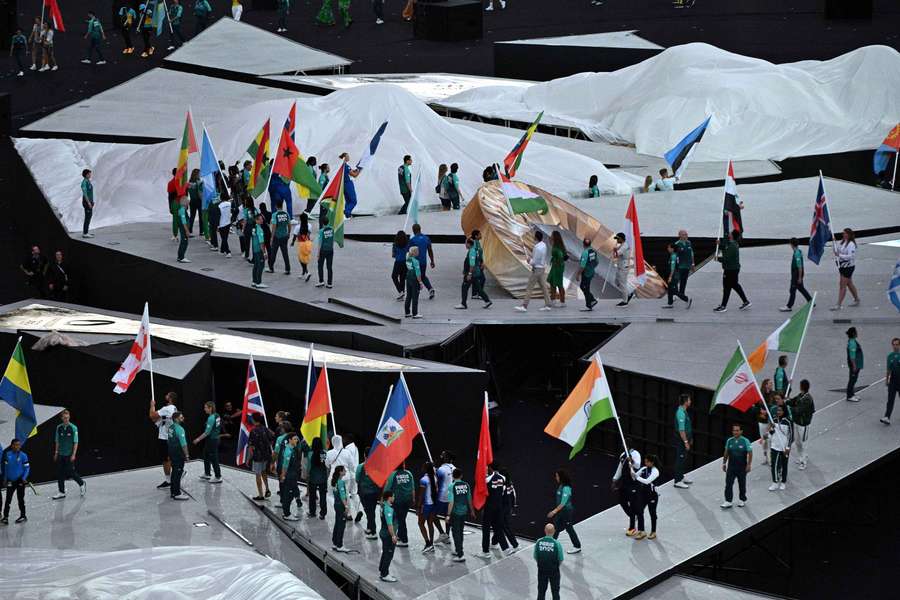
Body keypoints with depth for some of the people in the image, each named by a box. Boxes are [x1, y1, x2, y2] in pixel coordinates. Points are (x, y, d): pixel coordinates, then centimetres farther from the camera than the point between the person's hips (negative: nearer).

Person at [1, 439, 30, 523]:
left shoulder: (23, 456, -9)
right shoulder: (7, 455, -2)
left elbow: (27, 468, -6)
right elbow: (5, 467, 7)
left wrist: (24, 478, -16)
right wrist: (4, 479, 9)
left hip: (20, 480, -2)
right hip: (10, 481, 2)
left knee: (20, 498, 7)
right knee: (8, 499, 3)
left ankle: (23, 516, 20)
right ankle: (5, 517, 9)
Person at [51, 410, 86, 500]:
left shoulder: (73, 428, -7)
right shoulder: (59, 428, 4)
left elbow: (76, 442, -6)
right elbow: (57, 441, 12)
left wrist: (73, 454, -12)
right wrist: (56, 453, 9)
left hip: (69, 455, -4)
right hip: (60, 455, 4)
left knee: (70, 472, -2)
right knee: (59, 474, 3)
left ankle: (82, 484, 24)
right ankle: (61, 492, 12)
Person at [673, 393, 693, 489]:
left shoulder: (684, 411, 9)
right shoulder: (681, 413, -23)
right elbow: (681, 430, -26)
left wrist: (690, 438, 26)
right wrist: (686, 442, -25)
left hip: (685, 438, 10)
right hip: (681, 440, -10)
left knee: (683, 459, 20)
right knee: (680, 459, -5)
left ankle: (681, 477, 32)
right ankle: (678, 481, -1)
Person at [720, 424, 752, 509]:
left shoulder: (745, 441, -8)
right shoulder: (729, 441, 2)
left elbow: (750, 453, -6)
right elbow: (726, 453, 11)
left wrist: (749, 465, -10)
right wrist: (724, 463, 11)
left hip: (742, 467, -2)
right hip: (731, 466, 2)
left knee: (742, 484, 11)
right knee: (728, 484, -5)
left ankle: (742, 500, 26)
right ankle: (728, 501, -3)